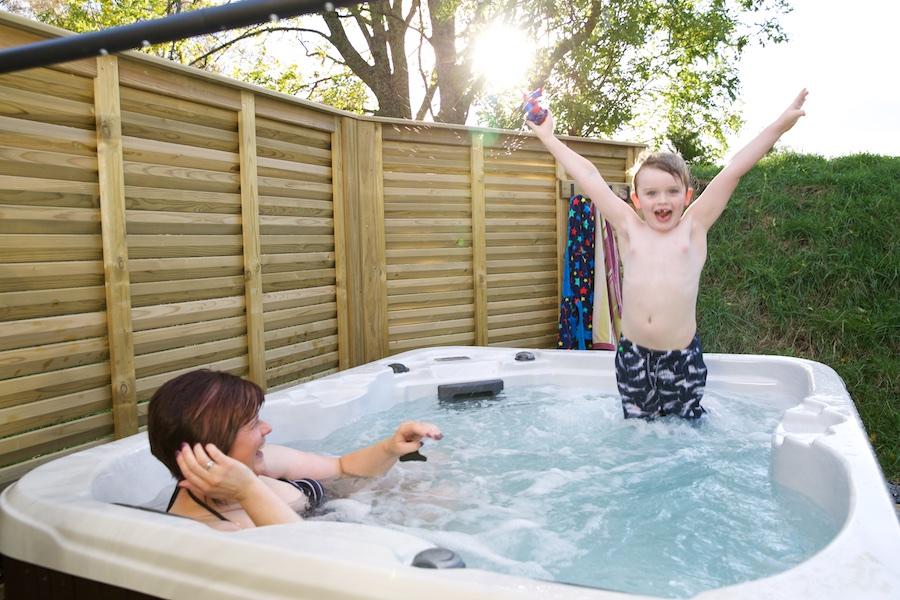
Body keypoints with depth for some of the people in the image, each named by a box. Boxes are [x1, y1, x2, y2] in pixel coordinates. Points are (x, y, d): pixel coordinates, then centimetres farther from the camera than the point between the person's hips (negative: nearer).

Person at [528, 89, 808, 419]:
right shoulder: (629, 229, 3)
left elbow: (734, 169, -1)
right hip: (632, 355, 1)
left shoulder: (693, 227, 2)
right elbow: (588, 175, 4)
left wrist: (780, 124, -2)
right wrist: (547, 136, 9)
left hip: (682, 358, -1)